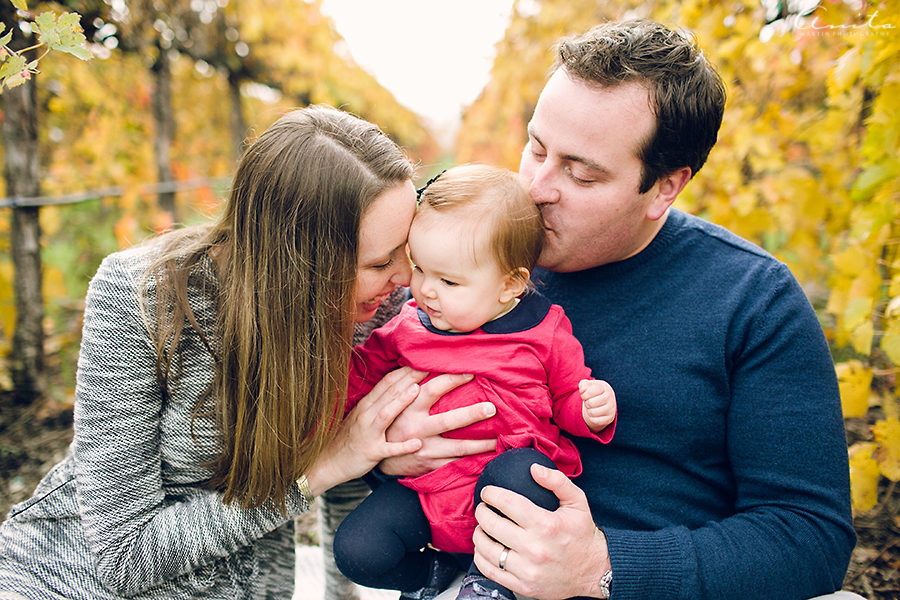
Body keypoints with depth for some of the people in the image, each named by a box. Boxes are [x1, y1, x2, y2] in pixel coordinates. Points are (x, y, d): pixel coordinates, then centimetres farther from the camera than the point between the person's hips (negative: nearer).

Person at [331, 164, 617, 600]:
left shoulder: (545, 331, -3)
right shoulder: (408, 326, 4)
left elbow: (568, 395, 9)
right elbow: (364, 371, 18)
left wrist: (592, 410, -13)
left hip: (513, 462, -3)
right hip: (425, 483, 3)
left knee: (516, 474, -38)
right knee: (356, 552, -14)